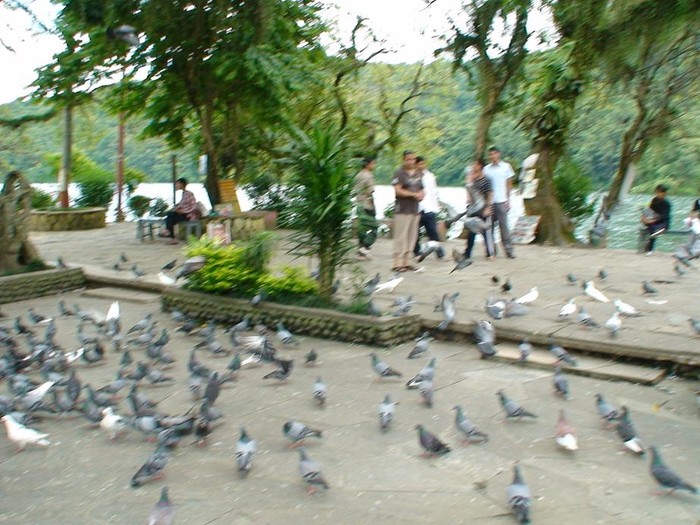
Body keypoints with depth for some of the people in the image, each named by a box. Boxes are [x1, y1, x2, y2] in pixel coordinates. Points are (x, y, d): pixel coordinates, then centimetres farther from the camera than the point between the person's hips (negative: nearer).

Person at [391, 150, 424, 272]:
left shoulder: (418, 174, 18)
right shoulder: (399, 173, -4)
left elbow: (422, 191, 23)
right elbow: (397, 190, -13)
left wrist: (421, 195, -1)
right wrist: (414, 194, -12)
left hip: (415, 210, 7)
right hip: (402, 210, -7)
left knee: (411, 237, 8)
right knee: (401, 237, -9)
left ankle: (405, 262, 14)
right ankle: (397, 263, -7)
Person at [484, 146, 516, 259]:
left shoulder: (506, 166, 4)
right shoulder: (486, 168, 8)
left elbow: (509, 184, 7)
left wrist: (508, 199, 1)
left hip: (501, 201, -2)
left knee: (503, 226, -3)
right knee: (489, 226, 4)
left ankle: (509, 250, 1)